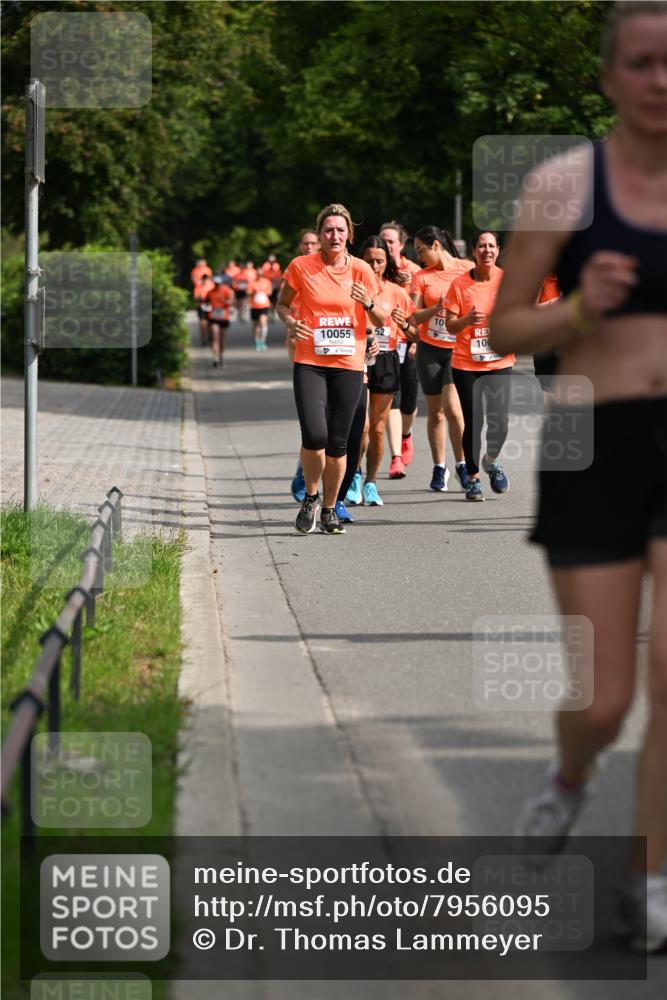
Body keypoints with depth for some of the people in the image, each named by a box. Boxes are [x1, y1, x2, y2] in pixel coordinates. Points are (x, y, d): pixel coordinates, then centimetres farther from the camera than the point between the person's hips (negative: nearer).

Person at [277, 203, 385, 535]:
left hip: (348, 366, 2)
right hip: (310, 363, -2)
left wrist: (369, 303, -14)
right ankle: (310, 497, 9)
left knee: (337, 443, 3)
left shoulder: (361, 270, 1)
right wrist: (290, 321, -9)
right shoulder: (301, 267, -2)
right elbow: (282, 303, 12)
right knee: (314, 434, -18)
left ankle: (329, 510, 19)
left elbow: (380, 321, 7)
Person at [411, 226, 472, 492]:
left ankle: (462, 465, 0)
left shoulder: (468, 270, -1)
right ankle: (439, 468, 17)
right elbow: (415, 317, -3)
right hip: (430, 349, 3)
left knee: (452, 407, -15)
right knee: (435, 412, 6)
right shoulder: (421, 277, 4)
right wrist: (437, 307, -20)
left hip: (459, 349, -3)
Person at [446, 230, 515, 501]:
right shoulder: (460, 284, -3)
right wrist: (467, 319, -23)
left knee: (499, 422, -9)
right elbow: (450, 326, -2)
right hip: (466, 364, -1)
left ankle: (491, 461, 23)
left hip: (499, 362, 1)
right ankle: (473, 478, 17)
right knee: (473, 423, -2)